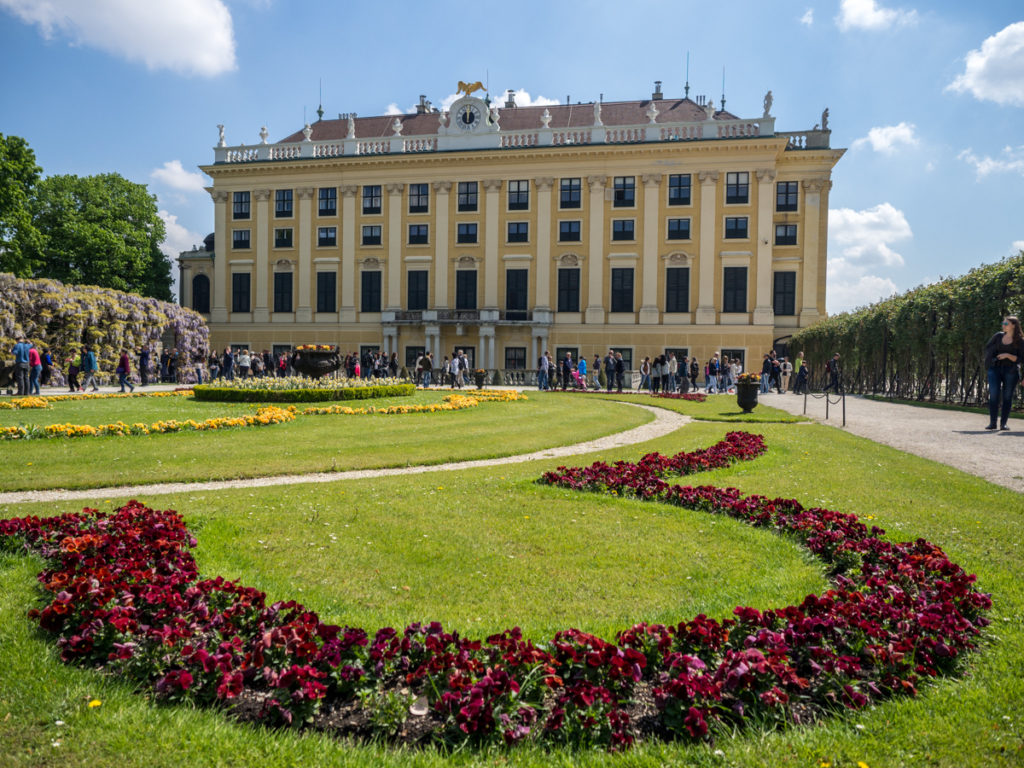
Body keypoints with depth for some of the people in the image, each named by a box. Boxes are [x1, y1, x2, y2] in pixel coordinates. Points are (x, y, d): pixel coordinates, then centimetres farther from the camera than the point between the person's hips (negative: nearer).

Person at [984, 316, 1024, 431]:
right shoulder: (998, 336, 8)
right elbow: (987, 348, 19)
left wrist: (1008, 355, -20)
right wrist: (991, 359, 7)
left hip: (1011, 370, -2)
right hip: (995, 368, 2)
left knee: (1007, 396, 1)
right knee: (994, 394, -6)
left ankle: (1004, 423, 6)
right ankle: (992, 422, -4)